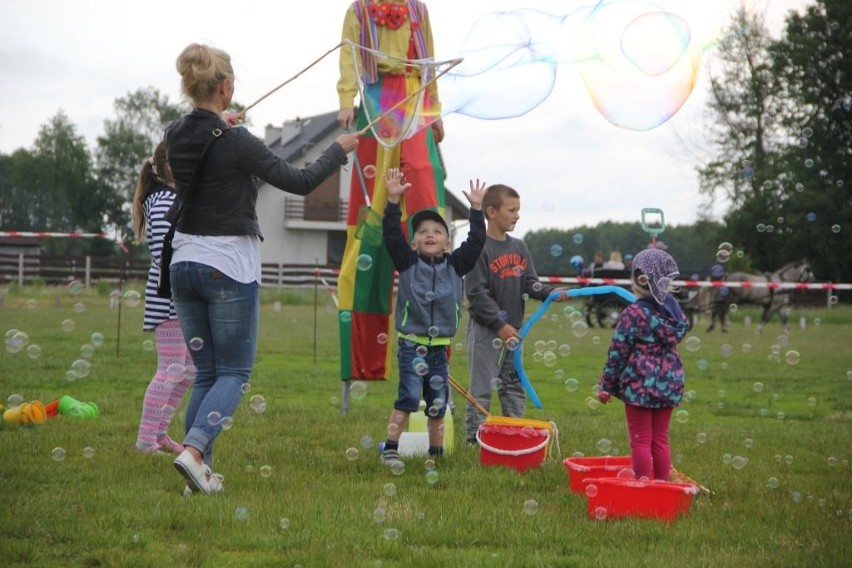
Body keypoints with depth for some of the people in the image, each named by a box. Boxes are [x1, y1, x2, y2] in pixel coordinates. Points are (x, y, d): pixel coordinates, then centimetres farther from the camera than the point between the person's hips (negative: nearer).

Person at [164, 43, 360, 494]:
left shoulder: (175, 137, 2)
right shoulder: (237, 144, -16)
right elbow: (300, 182, -9)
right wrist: (340, 150, 7)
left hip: (184, 266, 6)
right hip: (230, 268, -6)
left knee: (205, 373, 12)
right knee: (234, 373, 2)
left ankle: (200, 472, 8)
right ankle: (193, 449, -18)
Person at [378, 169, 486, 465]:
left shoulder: (455, 265, 7)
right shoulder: (407, 262, 0)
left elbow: (476, 242, 1)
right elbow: (392, 235, -11)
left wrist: (476, 209, -6)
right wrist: (393, 200, -19)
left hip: (440, 347, 3)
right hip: (412, 344, -3)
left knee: (438, 403, 10)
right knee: (408, 397, -12)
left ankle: (436, 452, 22)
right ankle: (390, 448, -6)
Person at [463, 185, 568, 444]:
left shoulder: (519, 247, 10)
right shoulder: (480, 248, -13)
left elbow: (530, 284, 9)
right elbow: (476, 293, -16)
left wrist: (552, 294, -11)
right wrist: (499, 324, -18)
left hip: (512, 330, 7)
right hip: (485, 329, -7)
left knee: (515, 387, 11)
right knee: (481, 390, -2)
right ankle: (474, 440, 5)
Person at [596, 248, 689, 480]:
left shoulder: (633, 313, -15)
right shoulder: (673, 307, 1)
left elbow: (618, 353, -11)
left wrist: (606, 385, -3)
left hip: (640, 384, -5)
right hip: (669, 382, 6)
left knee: (641, 441, 1)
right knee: (661, 440, 14)